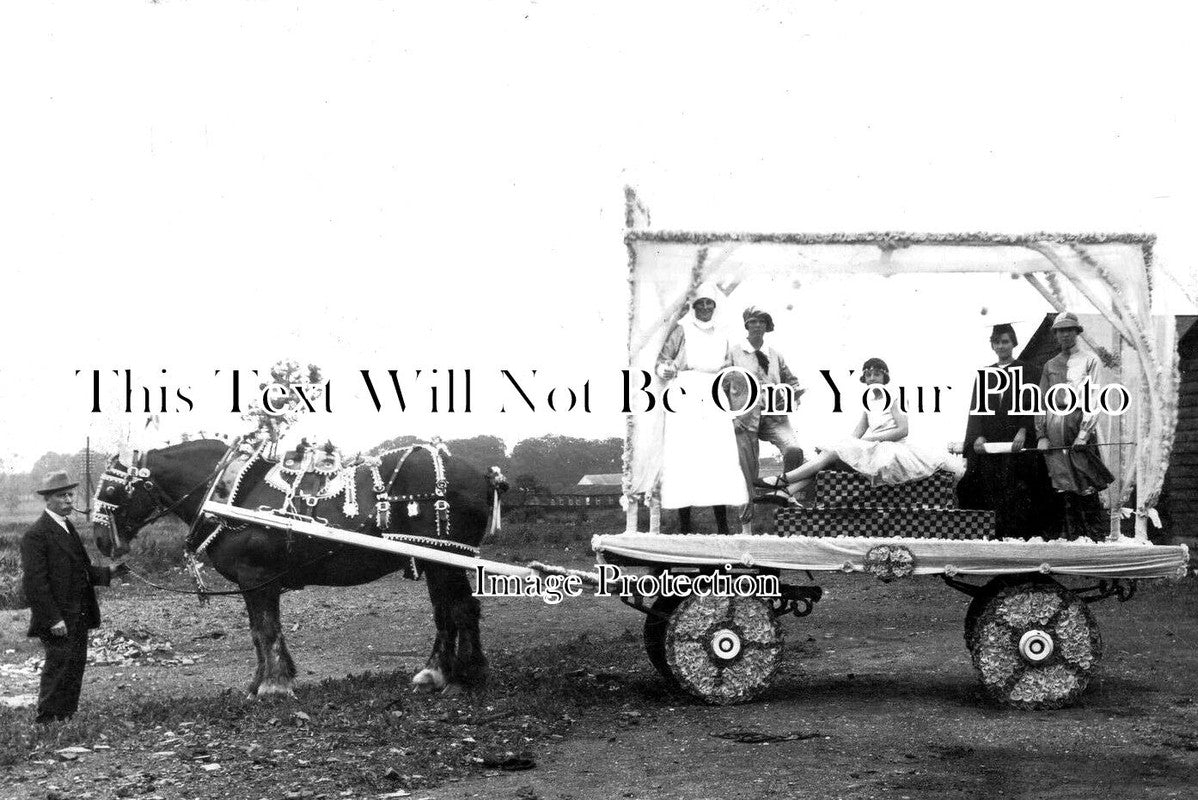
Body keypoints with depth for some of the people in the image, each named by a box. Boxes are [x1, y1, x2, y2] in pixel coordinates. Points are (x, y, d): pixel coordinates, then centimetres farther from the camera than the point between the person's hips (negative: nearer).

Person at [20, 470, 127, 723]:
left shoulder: (68, 528, 16)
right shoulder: (36, 535, -13)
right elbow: (35, 582, -18)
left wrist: (109, 572, 5)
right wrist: (54, 619, -22)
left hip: (78, 617, 9)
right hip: (58, 622, -9)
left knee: (75, 670, 12)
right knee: (59, 669, -6)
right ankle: (47, 721, 2)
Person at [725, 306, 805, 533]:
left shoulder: (775, 355, 16)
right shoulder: (734, 352, 5)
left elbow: (791, 380, 27)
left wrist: (791, 391, 4)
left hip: (774, 415, 2)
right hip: (745, 418, -2)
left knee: (794, 450, -25)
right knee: (748, 471, -1)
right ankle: (746, 525, 9)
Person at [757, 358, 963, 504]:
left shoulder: (893, 397, -1)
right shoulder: (869, 402, 21)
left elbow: (903, 430, -12)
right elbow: (857, 434, 13)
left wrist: (871, 438, -14)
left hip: (891, 450, -7)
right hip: (871, 450, 7)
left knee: (833, 452, -21)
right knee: (829, 451, -11)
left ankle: (782, 480, -24)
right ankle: (785, 492, -25)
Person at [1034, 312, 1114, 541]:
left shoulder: (1089, 360, 8)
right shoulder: (1050, 365, 19)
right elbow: (1042, 401, 16)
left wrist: (1084, 431, -12)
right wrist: (1041, 434, 4)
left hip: (1079, 420, -4)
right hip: (1054, 427, 4)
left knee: (1086, 486, -8)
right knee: (1065, 486, 1)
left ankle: (1097, 536, -6)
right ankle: (1073, 536, 5)